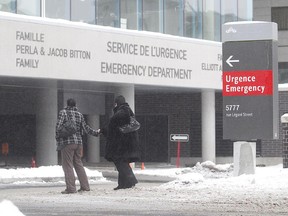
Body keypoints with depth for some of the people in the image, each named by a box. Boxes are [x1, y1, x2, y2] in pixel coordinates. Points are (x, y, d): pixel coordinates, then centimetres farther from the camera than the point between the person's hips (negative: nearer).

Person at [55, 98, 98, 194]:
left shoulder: (63, 112, -2)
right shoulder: (79, 114, 12)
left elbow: (58, 125, -11)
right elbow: (86, 128, 12)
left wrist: (57, 138, -1)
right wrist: (96, 133, 26)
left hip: (67, 143, -5)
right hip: (78, 142, 5)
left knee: (67, 165, -4)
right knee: (78, 164, 13)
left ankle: (71, 188, -10)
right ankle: (85, 186, 12)